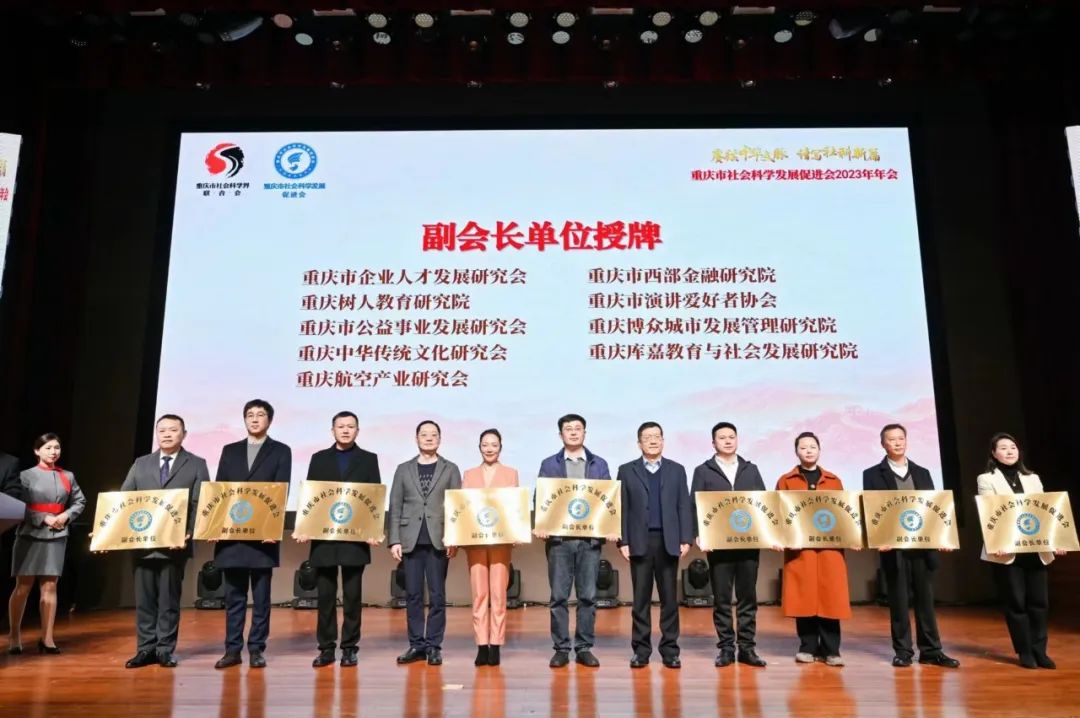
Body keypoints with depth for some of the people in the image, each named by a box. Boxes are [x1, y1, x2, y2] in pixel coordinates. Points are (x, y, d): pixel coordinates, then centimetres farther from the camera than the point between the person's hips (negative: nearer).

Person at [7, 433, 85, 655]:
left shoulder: (68, 476, 8)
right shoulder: (26, 475, -2)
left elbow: (80, 501, 14)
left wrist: (66, 515, -3)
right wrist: (44, 519, -14)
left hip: (56, 537, 3)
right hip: (30, 536, -3)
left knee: (50, 587, 3)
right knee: (23, 587, 2)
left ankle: (47, 638, 8)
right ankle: (14, 636, 18)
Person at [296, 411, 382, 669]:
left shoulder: (369, 459, 7)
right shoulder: (319, 459, 10)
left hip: (356, 537, -1)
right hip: (323, 536, 1)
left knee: (352, 596, 4)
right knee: (325, 595, 5)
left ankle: (349, 648, 13)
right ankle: (326, 648, 14)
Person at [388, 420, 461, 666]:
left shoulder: (450, 469, 7)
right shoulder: (404, 469, 10)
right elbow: (395, 507, 7)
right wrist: (394, 540, -2)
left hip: (439, 541, -1)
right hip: (410, 541, 1)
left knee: (437, 595, 1)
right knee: (413, 595, 5)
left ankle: (434, 646, 10)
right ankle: (416, 645, 15)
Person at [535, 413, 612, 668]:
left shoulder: (599, 464, 10)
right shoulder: (549, 464, 8)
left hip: (590, 538, 1)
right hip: (558, 537, -1)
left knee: (588, 596, 4)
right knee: (559, 596, 2)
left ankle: (584, 648, 15)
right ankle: (561, 648, 13)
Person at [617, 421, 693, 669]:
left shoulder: (677, 470, 10)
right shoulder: (626, 470, 6)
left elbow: (684, 507, 6)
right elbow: (622, 508, 2)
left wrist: (686, 539, -2)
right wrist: (623, 541, -5)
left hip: (668, 542, 1)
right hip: (640, 542, -1)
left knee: (669, 598, 5)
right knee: (641, 598, 4)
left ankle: (670, 650, 14)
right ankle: (641, 650, 13)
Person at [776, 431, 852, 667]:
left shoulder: (834, 480, 15)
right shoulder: (786, 481, 8)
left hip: (830, 546, 2)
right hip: (799, 547, -1)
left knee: (830, 597, -1)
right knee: (804, 597, 0)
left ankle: (831, 649, 7)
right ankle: (807, 647, 11)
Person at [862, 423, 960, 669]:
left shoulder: (922, 473, 13)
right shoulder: (873, 474, 1)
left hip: (923, 544, 3)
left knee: (926, 599, 7)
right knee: (898, 600, 3)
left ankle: (931, 650, 15)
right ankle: (902, 651, 11)